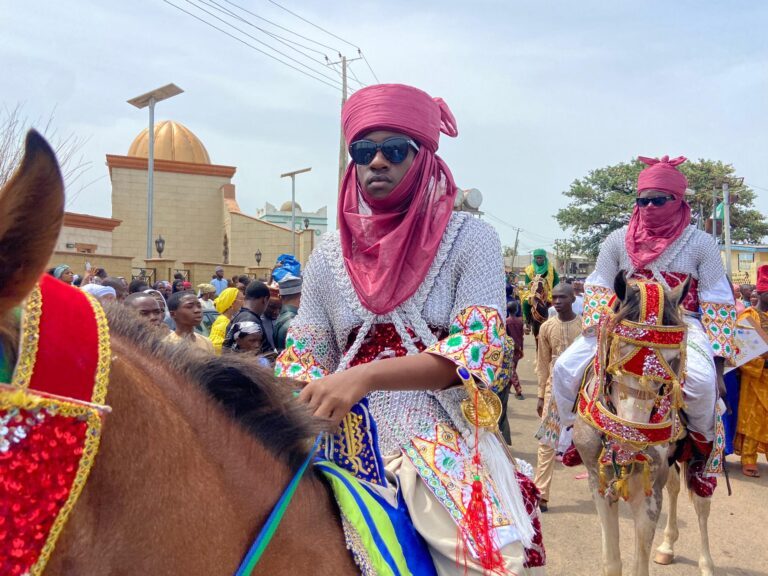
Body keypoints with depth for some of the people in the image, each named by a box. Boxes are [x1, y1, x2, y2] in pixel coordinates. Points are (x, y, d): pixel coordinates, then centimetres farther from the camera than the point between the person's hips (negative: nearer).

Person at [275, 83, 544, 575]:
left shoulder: (469, 238, 1)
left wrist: (366, 376, -25)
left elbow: (477, 348, -12)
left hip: (444, 440, -3)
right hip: (351, 446, 3)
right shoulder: (329, 255, 11)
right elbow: (305, 356, 12)